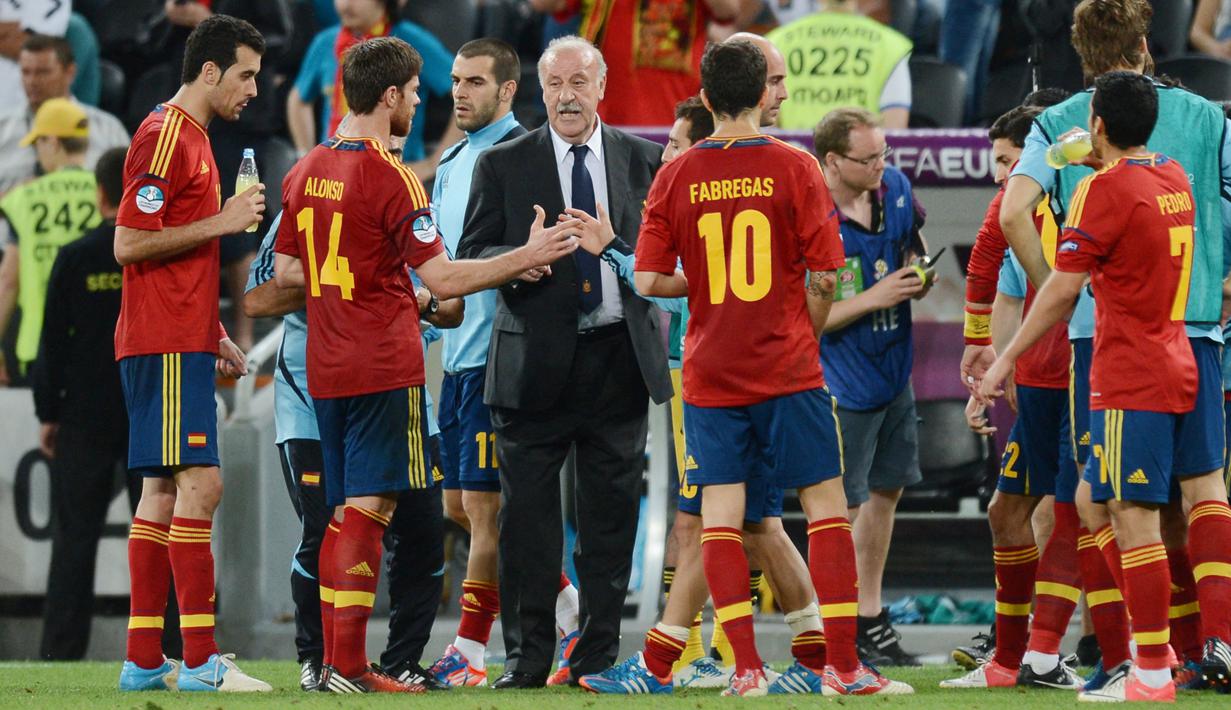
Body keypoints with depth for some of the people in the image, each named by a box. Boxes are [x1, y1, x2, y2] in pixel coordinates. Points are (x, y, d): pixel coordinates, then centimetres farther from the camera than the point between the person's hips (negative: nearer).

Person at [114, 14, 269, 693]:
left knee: (163, 491, 9)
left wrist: (214, 336, 22)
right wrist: (220, 222, -14)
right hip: (167, 345, -10)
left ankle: (143, 661, 10)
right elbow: (129, 244, -17)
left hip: (182, 342, 10)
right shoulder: (166, 136, -12)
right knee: (198, 483, -13)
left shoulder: (190, 138, 19)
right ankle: (200, 661, -16)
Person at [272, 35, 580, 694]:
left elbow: (287, 273, 16)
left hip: (325, 368, 8)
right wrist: (527, 257, -9)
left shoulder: (306, 171, 10)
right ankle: (349, 668, -11)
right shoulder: (390, 177, -13)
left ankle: (334, 661, 11)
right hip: (384, 367, -8)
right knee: (369, 509, -7)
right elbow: (442, 277, -16)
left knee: (344, 511, 12)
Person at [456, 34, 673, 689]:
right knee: (526, 514, -2)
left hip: (619, 358, 1)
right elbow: (470, 256, 1)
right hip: (536, 361, -1)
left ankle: (598, 654, 11)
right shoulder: (502, 165, 4)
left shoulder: (643, 160, 9)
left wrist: (617, 240, -7)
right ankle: (526, 655, 5)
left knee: (611, 513, 4)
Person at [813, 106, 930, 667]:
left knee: (885, 492, 16)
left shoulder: (895, 189, -2)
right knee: (843, 508, -3)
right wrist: (873, 298, -25)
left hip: (893, 371, 7)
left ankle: (870, 618, 30)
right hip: (843, 384, -7)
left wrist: (918, 275, -5)